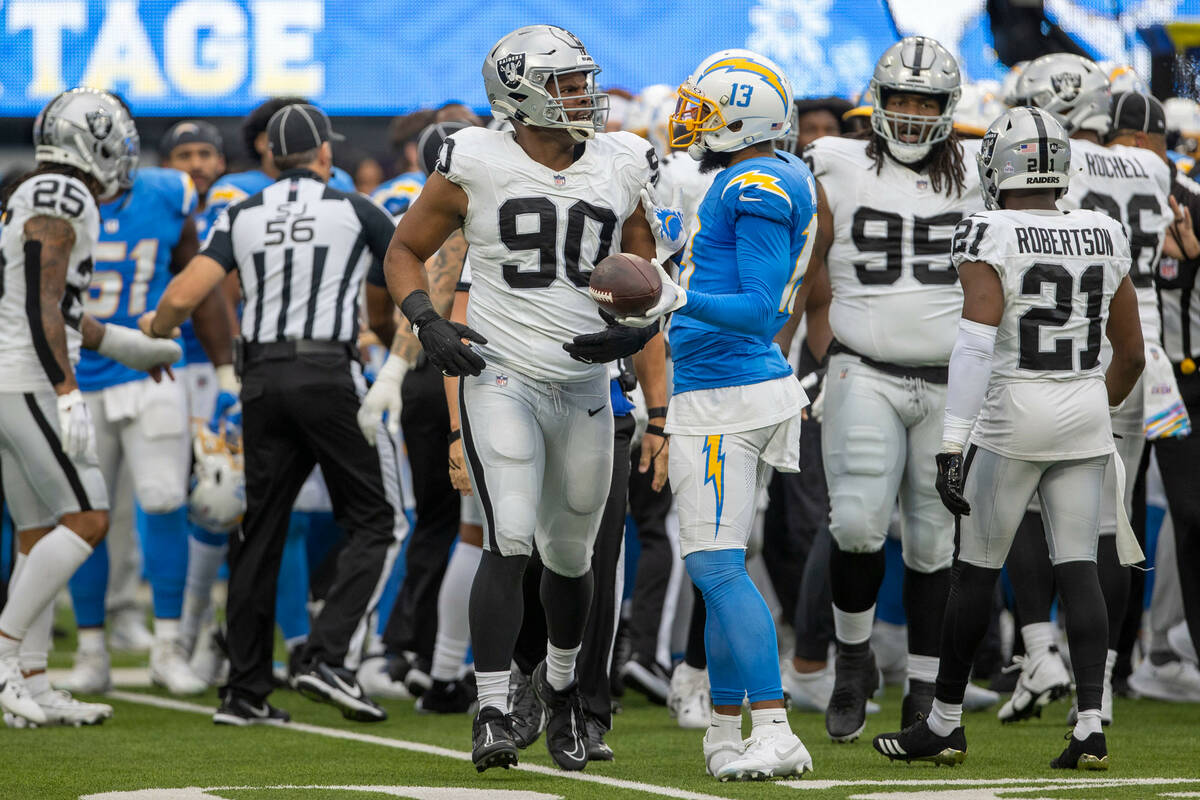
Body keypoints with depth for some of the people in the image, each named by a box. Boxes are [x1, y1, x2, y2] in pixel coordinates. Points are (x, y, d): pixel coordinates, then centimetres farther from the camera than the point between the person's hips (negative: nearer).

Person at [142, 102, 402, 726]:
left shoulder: (241, 217, 9)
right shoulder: (355, 211, 3)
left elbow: (183, 296, 0)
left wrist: (155, 328, 22)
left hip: (262, 380, 4)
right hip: (327, 374, -4)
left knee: (260, 532, 9)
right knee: (372, 521, 4)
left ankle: (245, 691, 8)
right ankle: (325, 657, -13)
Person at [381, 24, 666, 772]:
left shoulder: (622, 167, 3)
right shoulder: (477, 165, -7)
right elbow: (405, 251, 4)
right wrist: (428, 322, -13)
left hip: (585, 386, 4)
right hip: (503, 379, -4)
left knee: (570, 554, 15)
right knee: (510, 541, -18)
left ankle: (561, 683, 40)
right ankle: (492, 713, -15)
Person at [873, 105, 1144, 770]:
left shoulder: (990, 241, -11)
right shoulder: (1104, 240, 6)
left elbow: (976, 345, -20)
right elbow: (1132, 355, 12)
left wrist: (953, 446, -21)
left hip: (1013, 415, -4)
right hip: (1085, 413, 5)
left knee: (976, 567, 6)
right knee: (1078, 570, 5)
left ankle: (945, 723, 15)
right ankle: (1090, 726, -5)